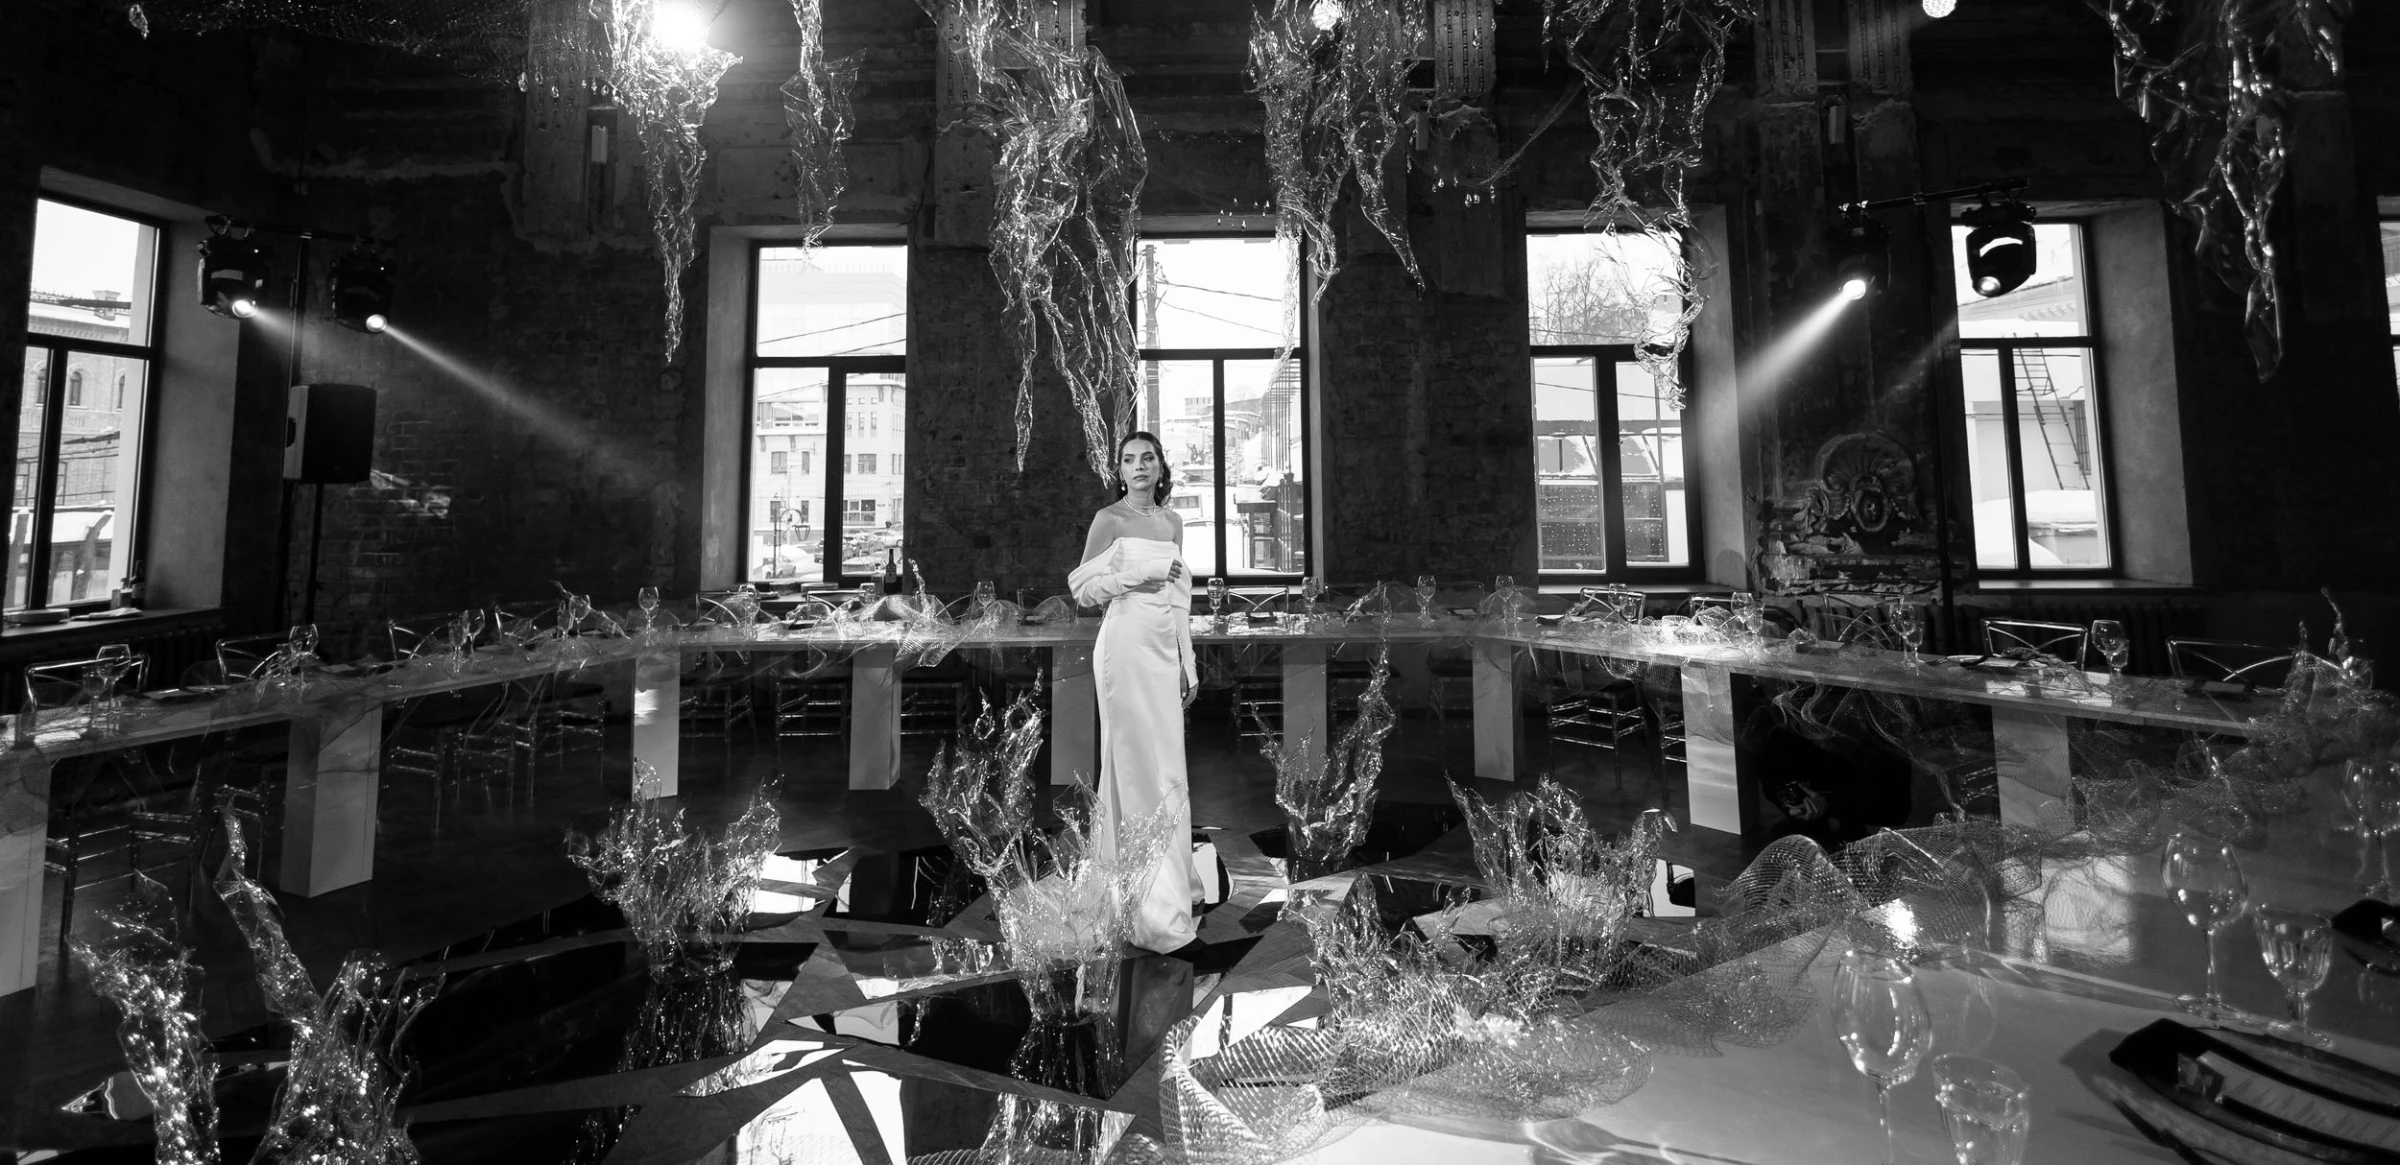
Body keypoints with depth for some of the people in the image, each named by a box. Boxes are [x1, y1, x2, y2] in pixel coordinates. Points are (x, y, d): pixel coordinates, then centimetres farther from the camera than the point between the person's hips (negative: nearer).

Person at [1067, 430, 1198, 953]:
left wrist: (1187, 662, 16)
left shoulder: (1172, 521, 15)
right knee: (1142, 766, -6)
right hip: (1127, 644, -7)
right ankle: (1157, 908, 1)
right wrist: (1140, 573, -14)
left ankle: (1165, 879, 25)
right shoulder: (1109, 519, -3)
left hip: (1166, 649, 7)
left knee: (1164, 765, 11)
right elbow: (1081, 586, -6)